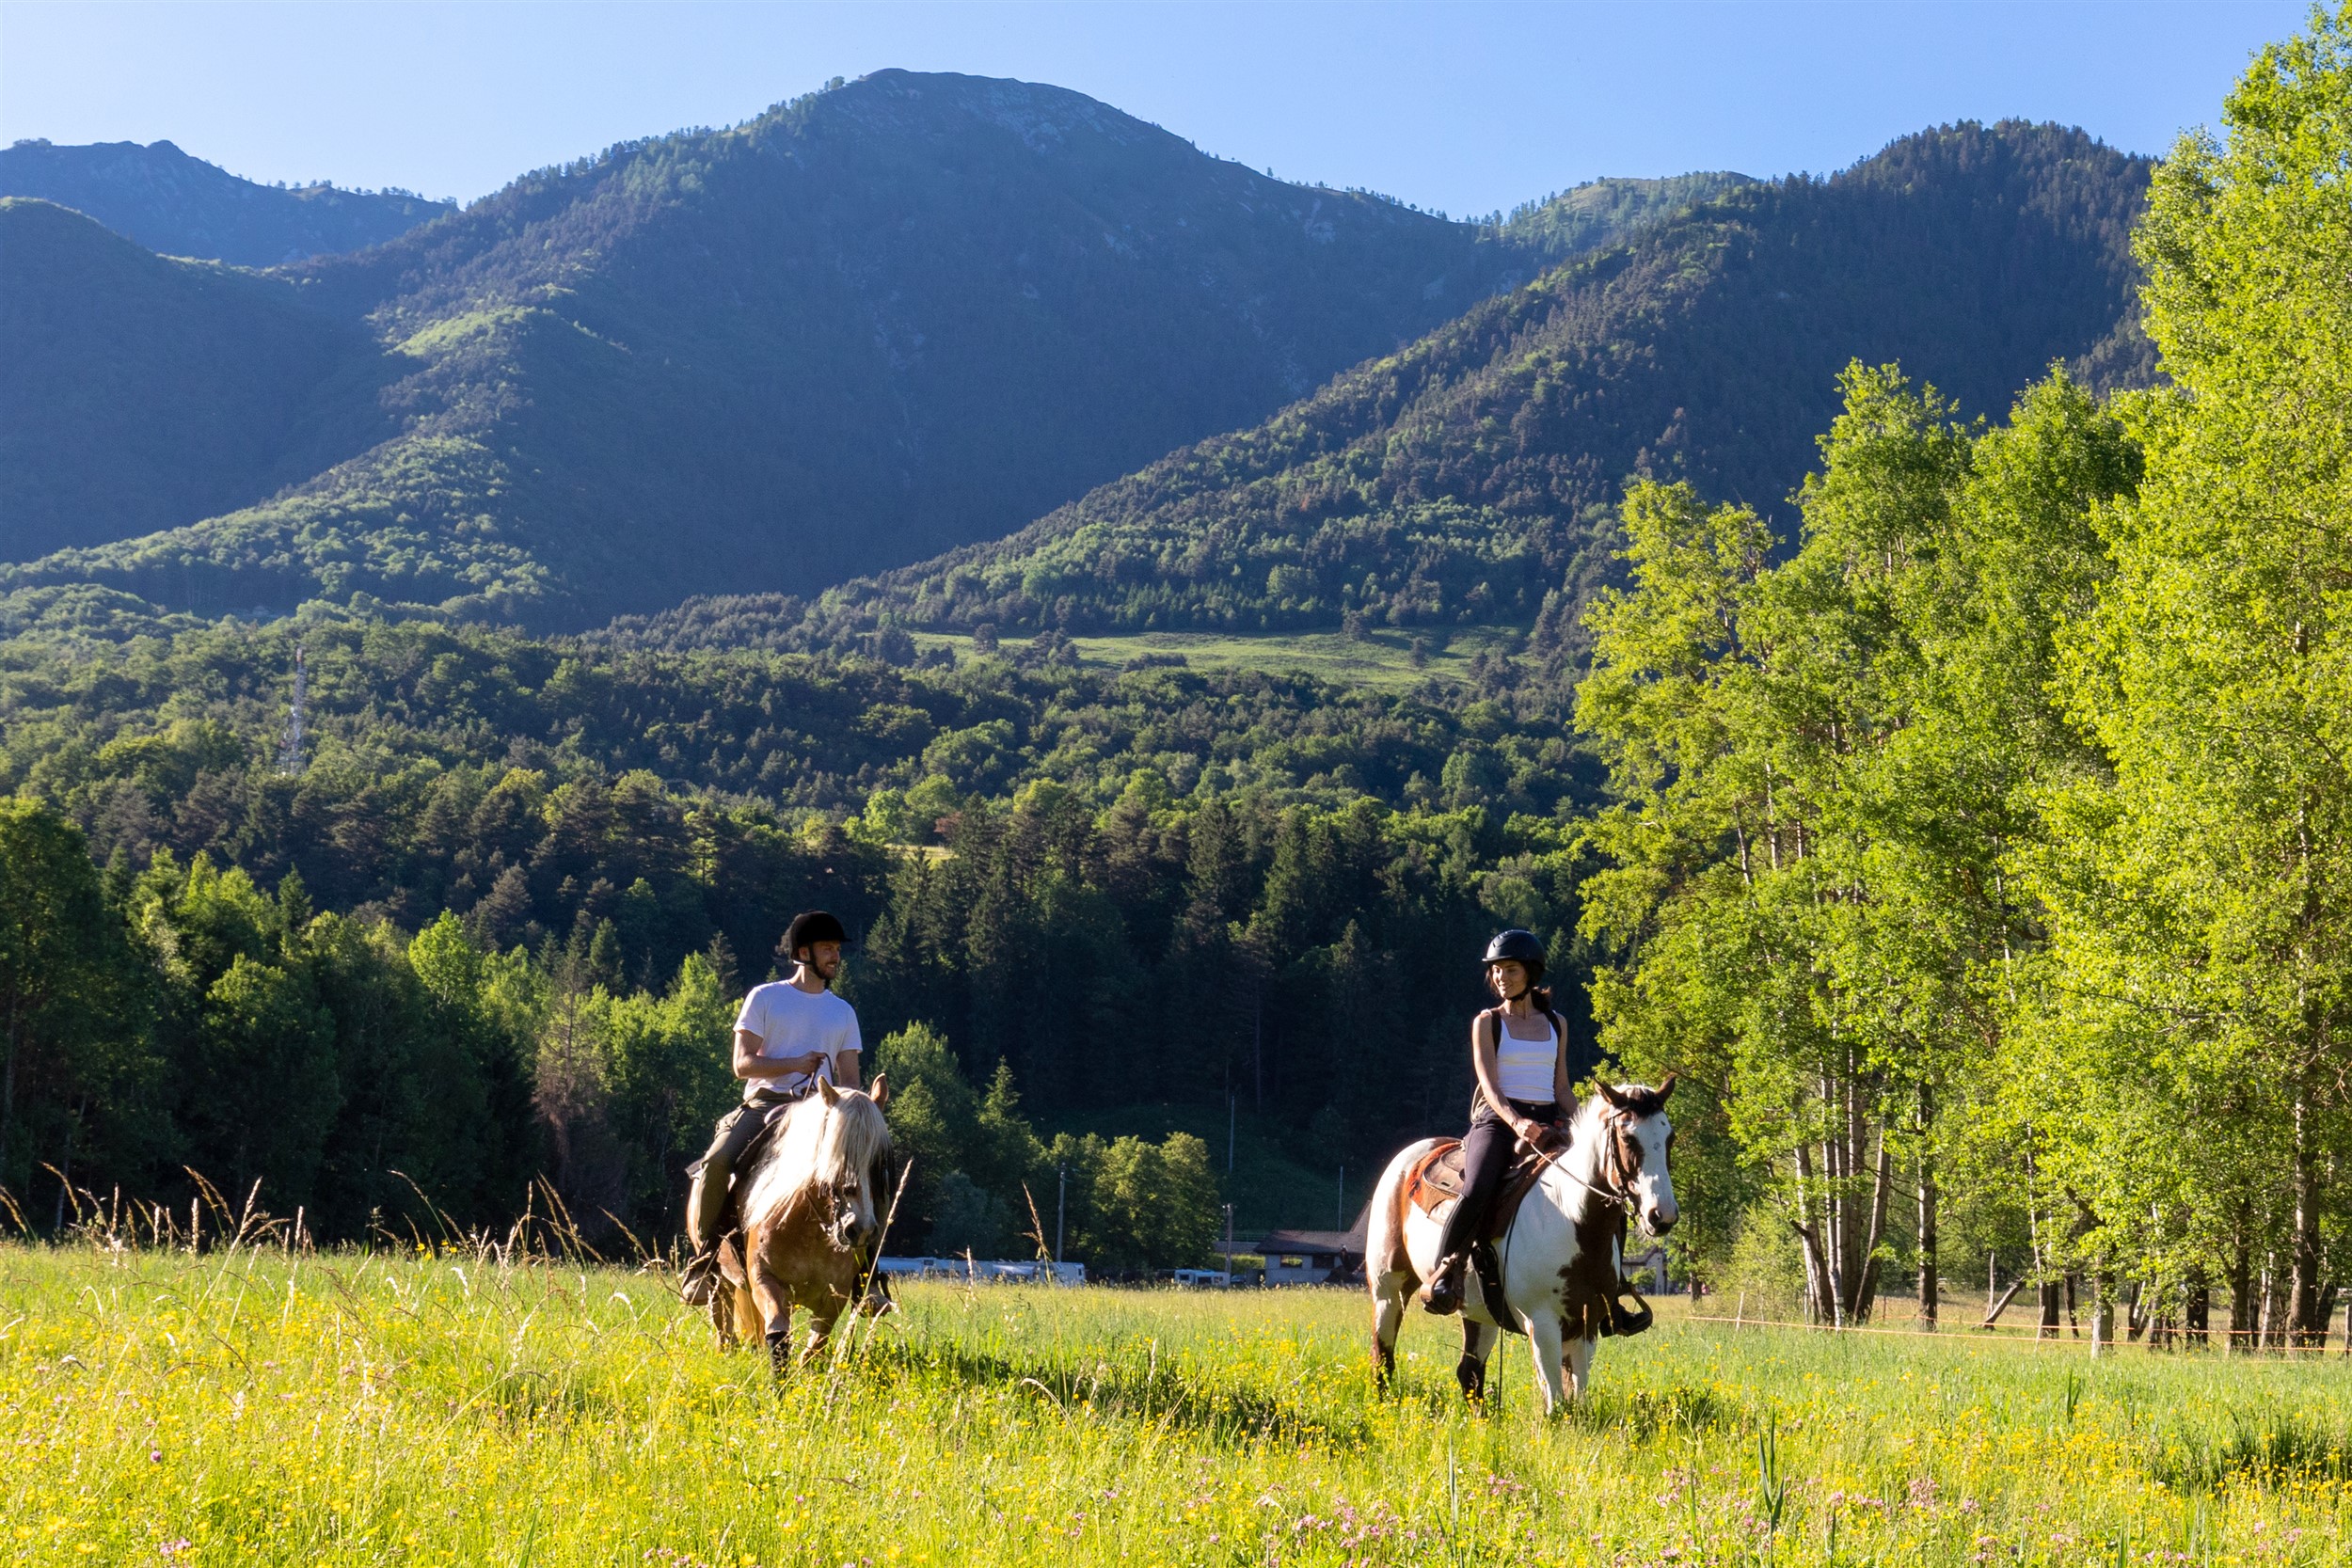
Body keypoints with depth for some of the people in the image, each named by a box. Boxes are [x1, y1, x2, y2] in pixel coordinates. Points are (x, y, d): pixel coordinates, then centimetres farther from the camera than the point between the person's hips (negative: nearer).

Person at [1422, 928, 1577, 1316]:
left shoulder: (1556, 1025, 17)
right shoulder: (1487, 1023, 6)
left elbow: (1561, 1089, 18)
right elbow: (1489, 1085, -6)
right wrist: (1516, 1123, -24)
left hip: (1549, 1122, 4)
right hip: (1498, 1119, -4)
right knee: (1476, 1191, -33)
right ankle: (1443, 1274, -28)